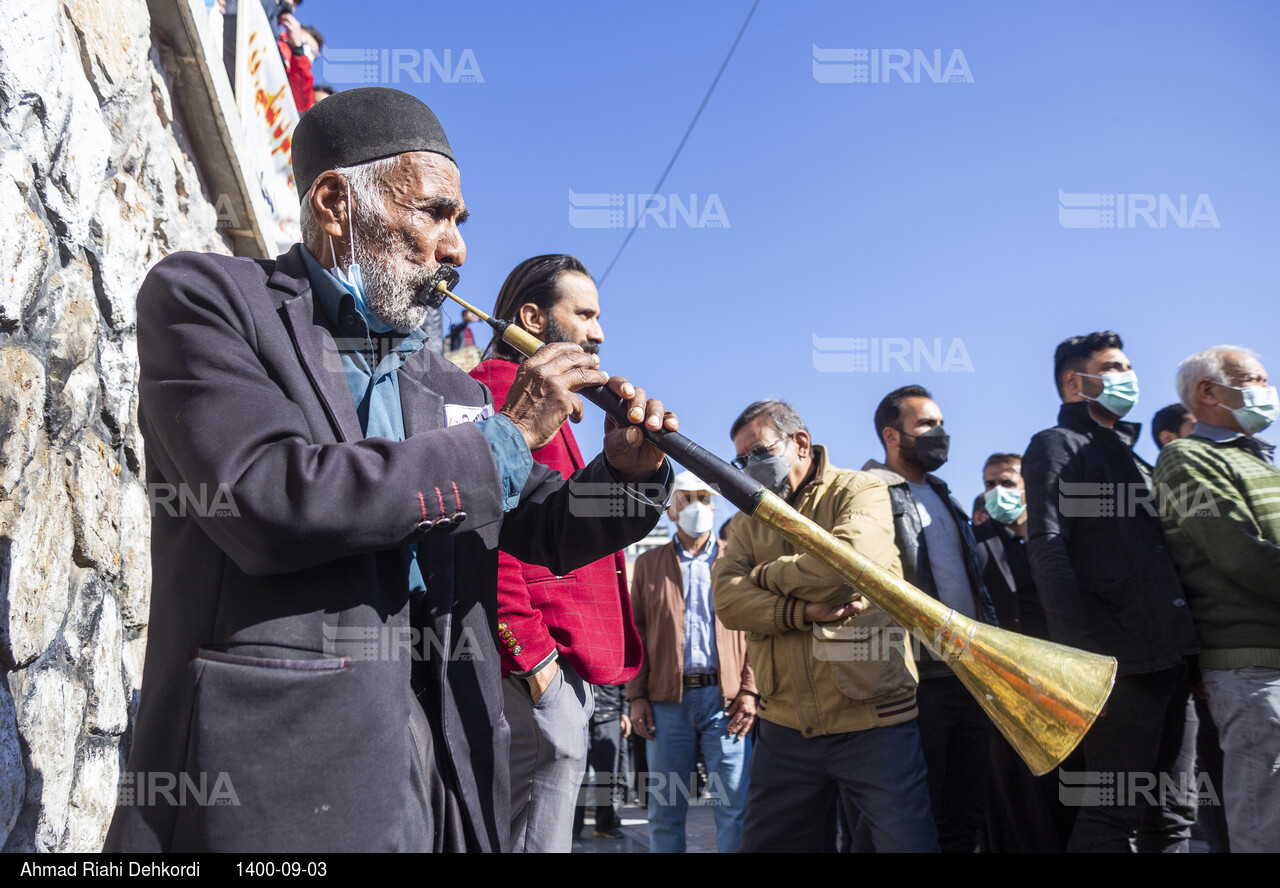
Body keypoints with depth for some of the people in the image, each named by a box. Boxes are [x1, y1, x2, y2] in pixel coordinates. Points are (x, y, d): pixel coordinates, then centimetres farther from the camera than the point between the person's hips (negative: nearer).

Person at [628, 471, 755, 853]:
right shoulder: (648, 563, 12)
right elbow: (635, 632, 8)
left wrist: (749, 690, -6)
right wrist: (636, 696, 0)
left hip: (725, 697, -1)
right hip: (667, 700, 1)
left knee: (734, 806, 0)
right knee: (665, 810, 7)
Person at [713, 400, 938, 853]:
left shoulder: (861, 491, -1)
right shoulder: (749, 519, 12)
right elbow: (726, 599, -3)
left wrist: (766, 574, -5)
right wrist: (803, 613, -18)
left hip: (871, 720, -4)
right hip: (785, 725, 5)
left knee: (904, 839, -2)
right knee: (764, 842, 11)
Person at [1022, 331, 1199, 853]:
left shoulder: (1130, 456, 26)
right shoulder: (1058, 445, 1)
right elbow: (1047, 550, -12)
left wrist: (1190, 650, 15)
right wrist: (1084, 651, -22)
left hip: (1170, 655, 8)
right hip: (1118, 661, -8)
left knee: (1172, 819, 10)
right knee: (1114, 816, -6)